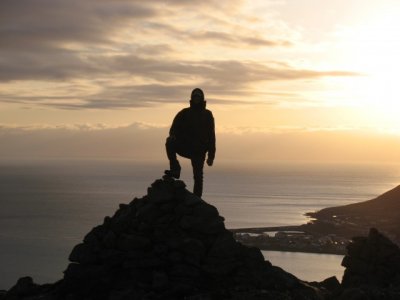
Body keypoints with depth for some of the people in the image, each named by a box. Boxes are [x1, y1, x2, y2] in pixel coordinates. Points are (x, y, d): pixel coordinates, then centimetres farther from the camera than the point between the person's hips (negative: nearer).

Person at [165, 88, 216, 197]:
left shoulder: (207, 115, 10)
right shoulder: (184, 113, 11)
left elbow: (211, 135, 8)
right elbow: (175, 127, 4)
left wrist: (211, 155, 0)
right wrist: (172, 135, -23)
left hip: (199, 150, -1)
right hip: (184, 146, 1)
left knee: (198, 176, -8)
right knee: (170, 143, -28)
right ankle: (175, 169, -26)